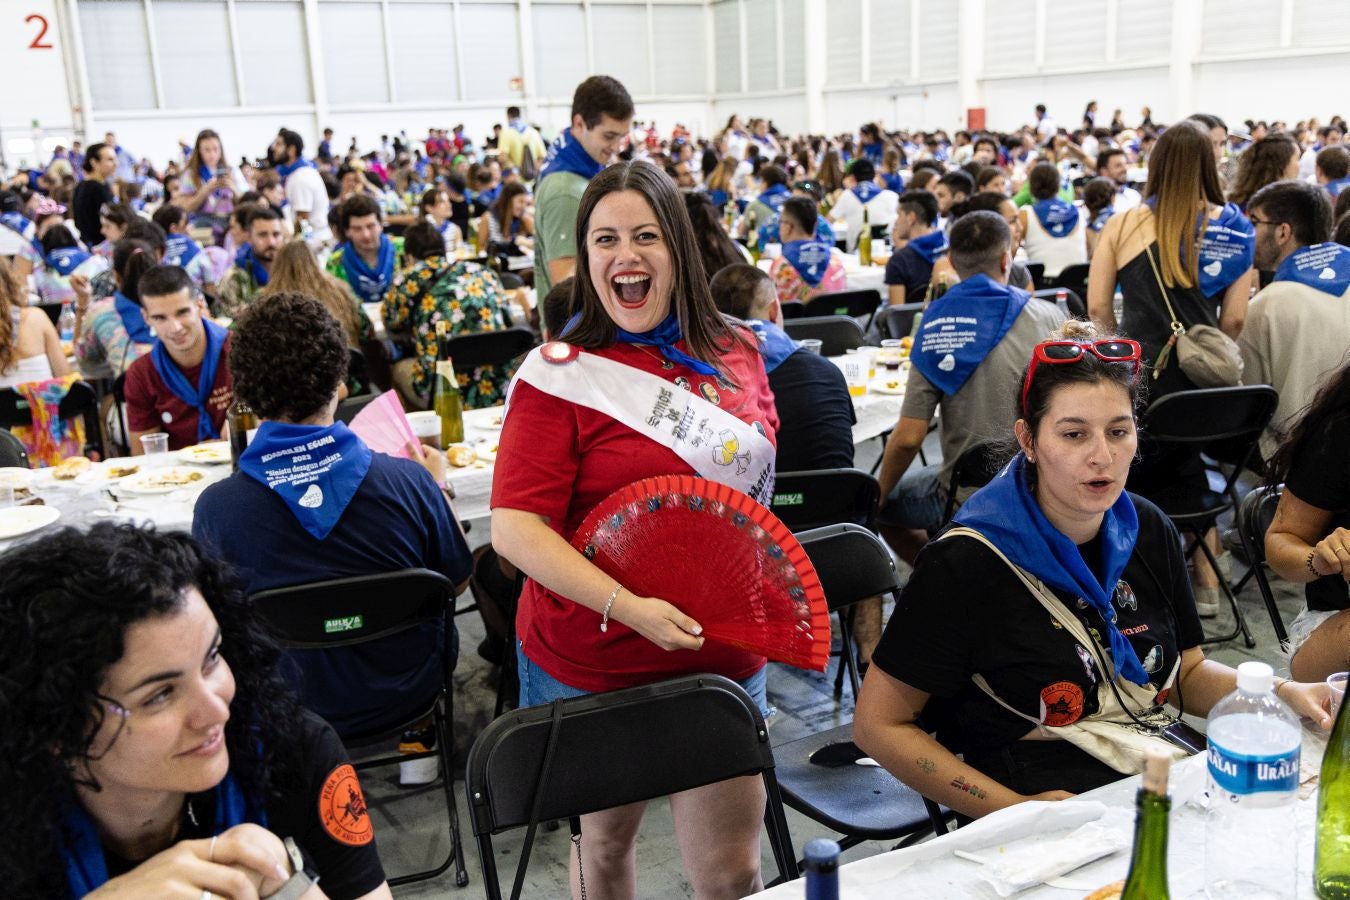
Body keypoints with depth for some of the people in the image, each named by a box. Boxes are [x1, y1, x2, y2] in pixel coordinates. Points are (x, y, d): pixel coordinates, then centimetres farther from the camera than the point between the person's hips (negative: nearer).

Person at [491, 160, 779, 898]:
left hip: (725, 656, 2)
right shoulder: (560, 373, -12)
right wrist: (627, 606, -28)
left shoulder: (735, 355, 1)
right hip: (590, 667, -2)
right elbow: (515, 529, -18)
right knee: (605, 837, 21)